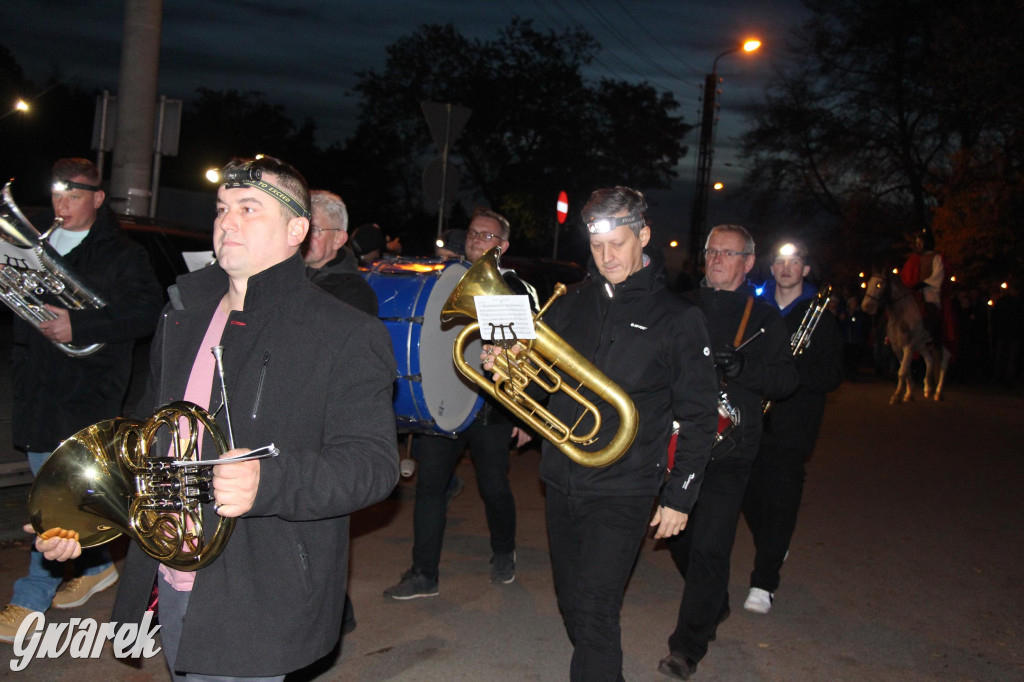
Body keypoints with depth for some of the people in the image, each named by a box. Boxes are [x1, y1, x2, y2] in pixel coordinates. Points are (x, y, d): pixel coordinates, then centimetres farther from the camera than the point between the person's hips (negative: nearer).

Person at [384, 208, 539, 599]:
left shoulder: (517, 291, 2)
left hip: (493, 410, -2)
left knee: (494, 488, 6)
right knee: (429, 484, 0)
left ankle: (503, 555, 34)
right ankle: (424, 575, 11)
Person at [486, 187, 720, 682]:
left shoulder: (678, 319, -3)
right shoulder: (568, 306, 9)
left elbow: (699, 417, -2)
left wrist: (679, 496, -4)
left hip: (623, 491, -5)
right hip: (560, 482, 5)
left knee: (594, 612, -9)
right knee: (571, 604, 16)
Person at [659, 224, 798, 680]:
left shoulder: (765, 318, 3)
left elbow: (786, 381, -3)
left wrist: (742, 367, -20)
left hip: (728, 452, -4)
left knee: (709, 547, -8)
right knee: (677, 534, 15)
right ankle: (715, 607, 41)